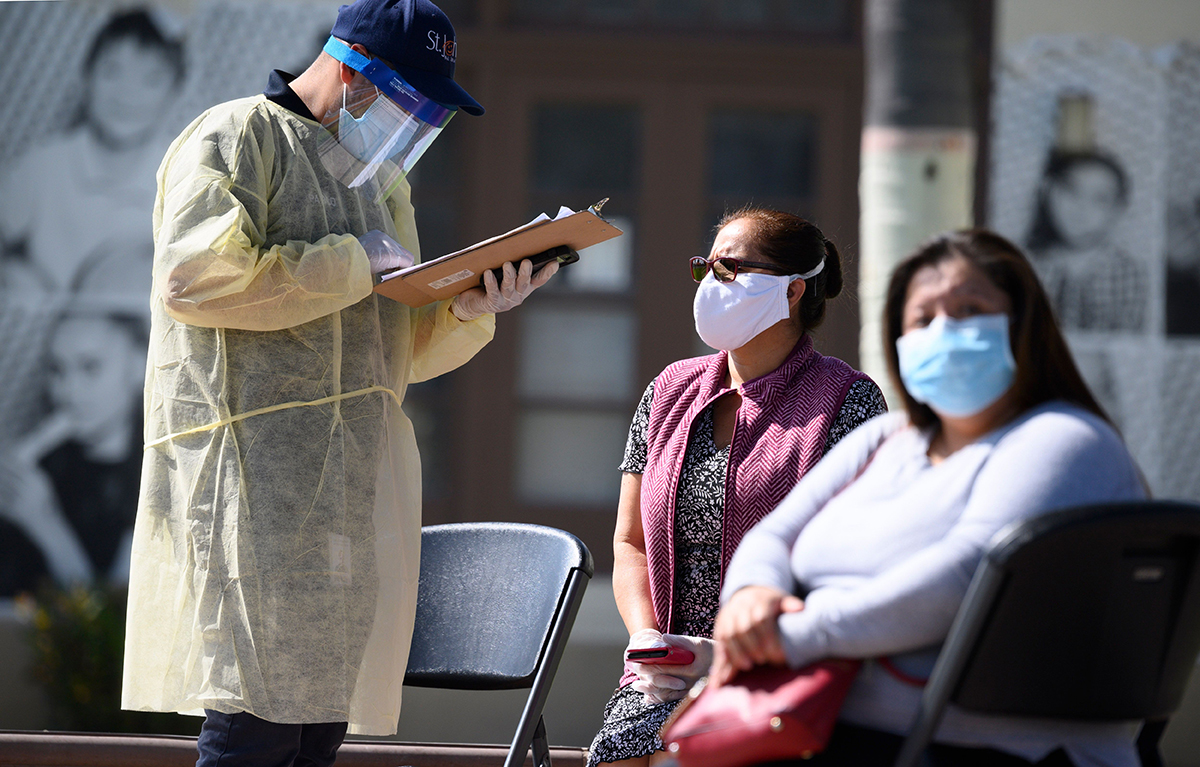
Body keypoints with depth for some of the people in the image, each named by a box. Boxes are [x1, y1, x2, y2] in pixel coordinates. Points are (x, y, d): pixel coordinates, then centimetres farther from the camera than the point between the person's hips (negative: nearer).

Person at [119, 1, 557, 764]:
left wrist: (468, 311, 3)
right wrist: (352, 266, -12)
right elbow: (193, 277, -17)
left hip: (361, 488, 8)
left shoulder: (383, 183, 25)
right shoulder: (236, 139, -1)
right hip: (257, 469, -8)